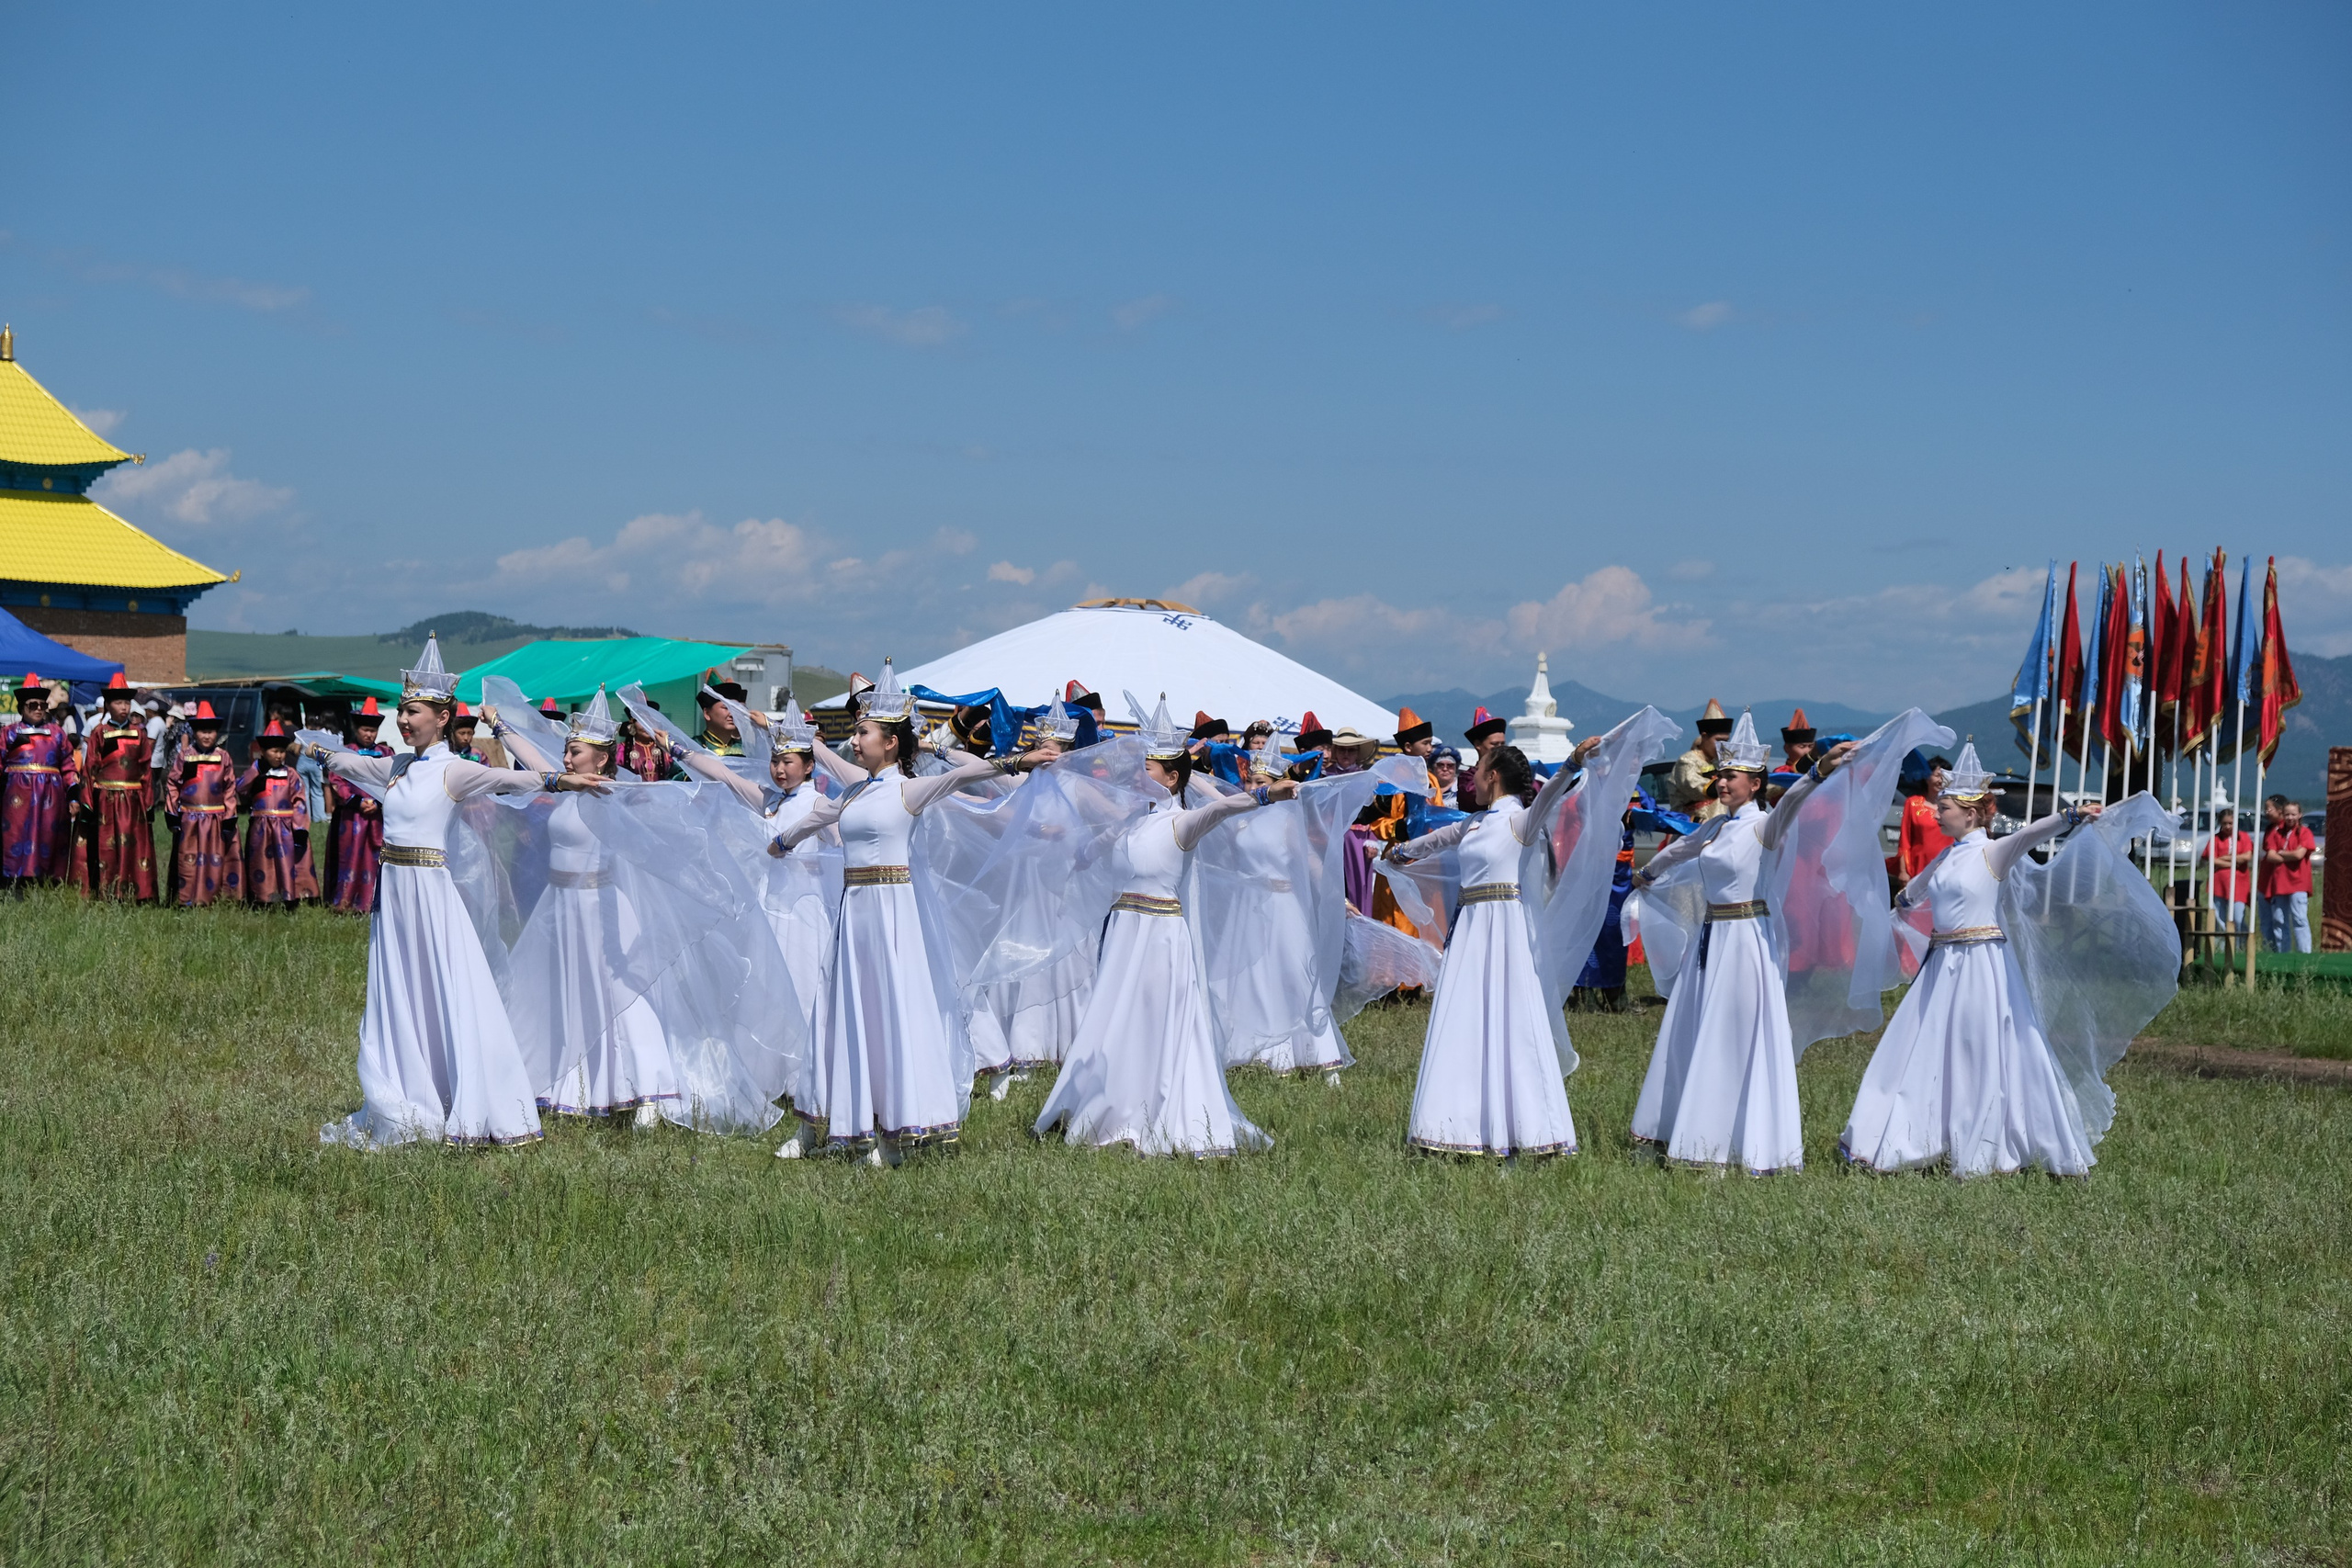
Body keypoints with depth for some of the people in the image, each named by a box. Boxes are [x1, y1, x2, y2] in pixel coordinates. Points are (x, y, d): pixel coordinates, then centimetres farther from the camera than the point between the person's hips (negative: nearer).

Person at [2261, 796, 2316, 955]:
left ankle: (2305, 953, -14)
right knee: (2278, 921, 7)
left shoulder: (2304, 832, 0)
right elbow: (2270, 856, 1)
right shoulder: (2276, 832, 11)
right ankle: (2280, 954, 12)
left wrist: (2280, 853, -1)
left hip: (2297, 883, -5)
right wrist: (2290, 856, -9)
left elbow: (2299, 854, -13)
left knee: (2299, 919, -12)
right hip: (2278, 883, 5)